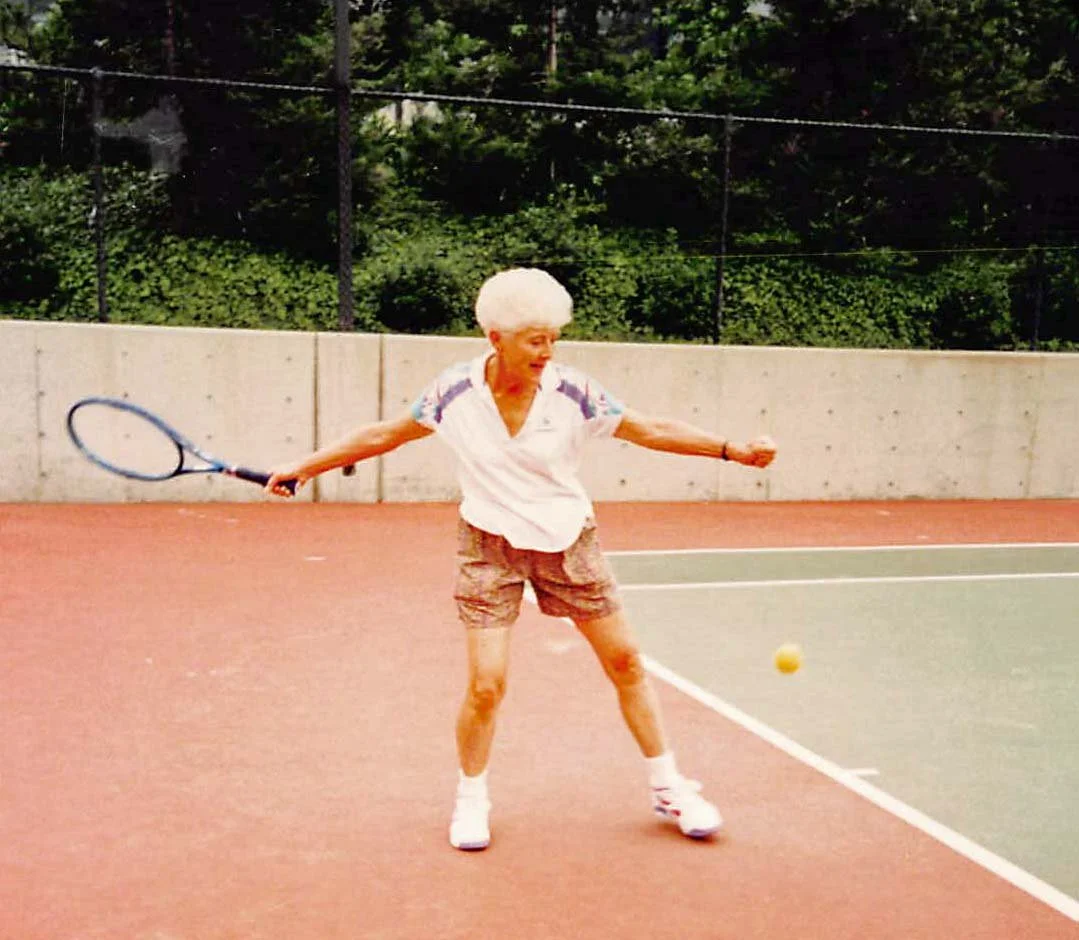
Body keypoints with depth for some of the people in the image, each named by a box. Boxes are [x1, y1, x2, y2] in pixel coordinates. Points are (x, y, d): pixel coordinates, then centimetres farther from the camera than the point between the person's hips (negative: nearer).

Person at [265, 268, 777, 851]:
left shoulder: (572, 392, -14)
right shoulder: (455, 392, -13)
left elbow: (652, 431, -5)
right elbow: (383, 435, 0)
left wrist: (733, 450, -11)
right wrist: (306, 466, 2)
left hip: (568, 540, 2)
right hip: (490, 543, -1)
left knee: (625, 661, 6)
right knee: (486, 684, -8)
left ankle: (668, 788, 25)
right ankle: (470, 799, 20)